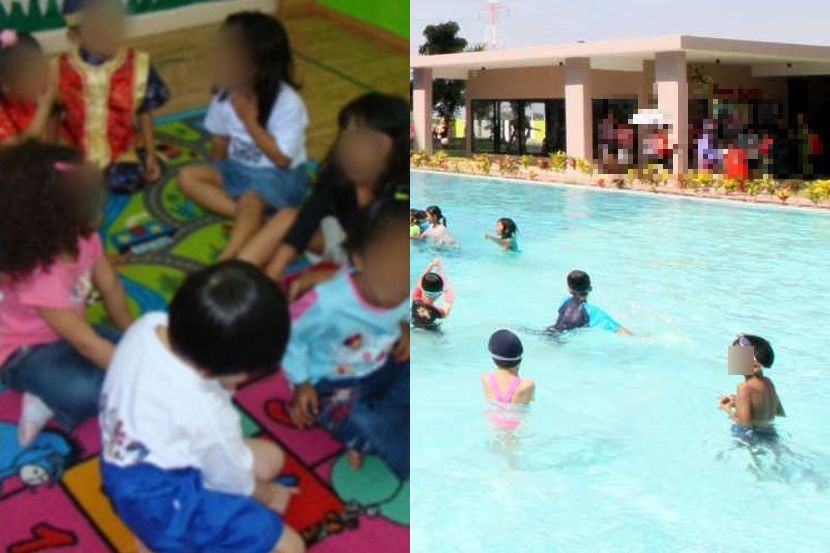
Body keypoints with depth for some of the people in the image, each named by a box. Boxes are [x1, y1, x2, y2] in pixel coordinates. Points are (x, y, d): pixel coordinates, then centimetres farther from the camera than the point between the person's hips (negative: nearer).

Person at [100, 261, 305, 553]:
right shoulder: (205, 414, -32)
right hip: (160, 501, -8)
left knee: (269, 456, 16)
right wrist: (266, 495, 9)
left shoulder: (149, 325, -15)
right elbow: (233, 481, -10)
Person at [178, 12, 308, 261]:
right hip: (239, 168, 7)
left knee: (250, 202, -36)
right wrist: (220, 176, 1)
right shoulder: (227, 93, -6)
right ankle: (252, 218, -24)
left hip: (280, 177, -7)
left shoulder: (288, 104, -22)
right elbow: (220, 142, 8)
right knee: (187, 176, -12)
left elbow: (282, 159, -22)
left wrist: (250, 121, -24)